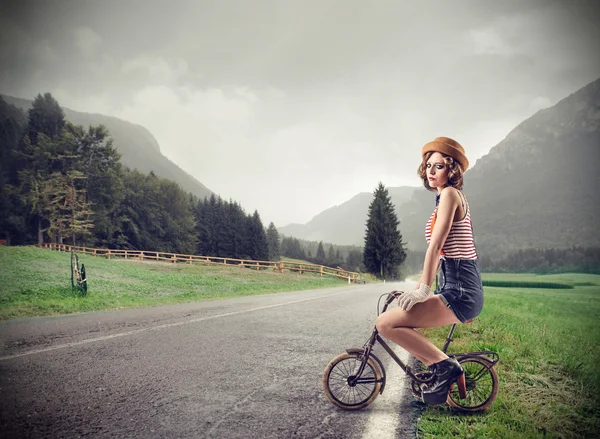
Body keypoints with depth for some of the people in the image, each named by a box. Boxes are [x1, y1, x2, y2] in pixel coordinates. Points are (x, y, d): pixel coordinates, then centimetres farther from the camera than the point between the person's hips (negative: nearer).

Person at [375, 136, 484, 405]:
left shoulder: (449, 194, -9)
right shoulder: (448, 197, 21)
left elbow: (435, 245, -16)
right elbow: (441, 251, 23)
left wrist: (423, 289, -17)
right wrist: (419, 288, 22)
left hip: (459, 292, -10)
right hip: (459, 289, 10)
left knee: (386, 324, -16)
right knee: (400, 322, 20)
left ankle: (445, 365, -8)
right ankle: (441, 372, 20)